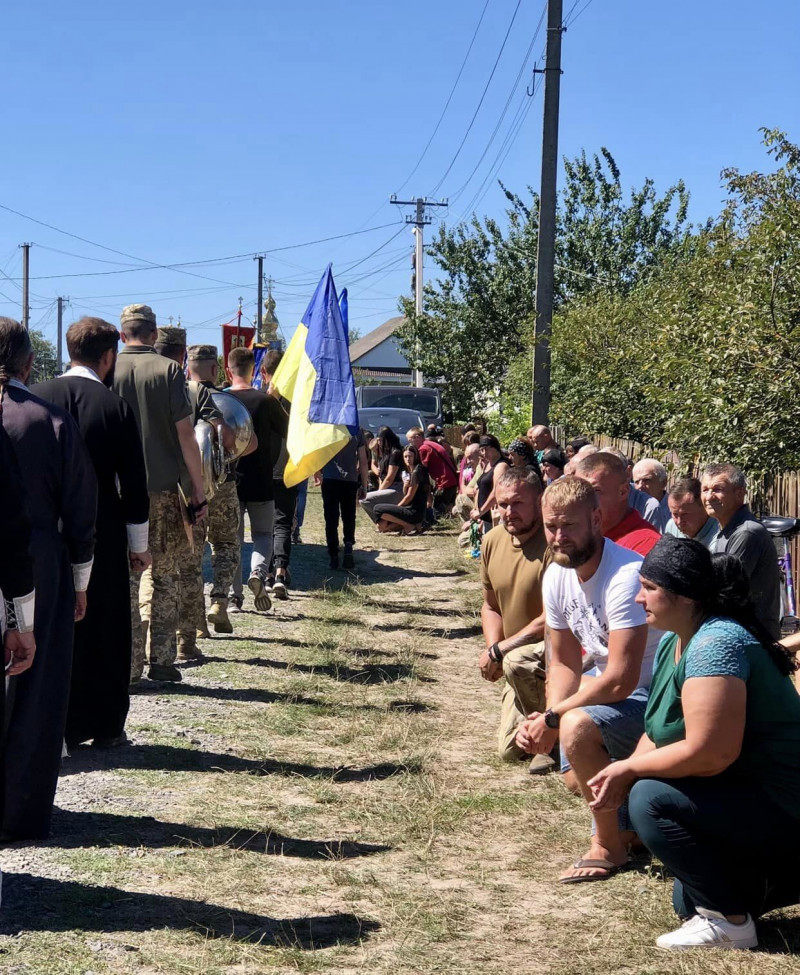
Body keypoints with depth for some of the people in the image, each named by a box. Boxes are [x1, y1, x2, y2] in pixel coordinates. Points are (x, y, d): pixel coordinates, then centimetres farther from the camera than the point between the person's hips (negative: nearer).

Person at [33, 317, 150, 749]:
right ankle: (106, 727, 14)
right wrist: (139, 545, 3)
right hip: (102, 537, -2)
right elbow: (133, 484, -7)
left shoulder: (34, 398, -2)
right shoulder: (115, 407, -9)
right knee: (105, 632, 8)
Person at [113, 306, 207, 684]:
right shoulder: (168, 370, -3)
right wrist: (198, 491, -1)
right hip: (164, 489, -1)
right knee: (165, 576, 9)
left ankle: (129, 663, 6)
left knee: (126, 576, 7)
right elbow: (185, 433, -6)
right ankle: (162, 660, 9)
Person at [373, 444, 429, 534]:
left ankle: (410, 526, -12)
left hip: (415, 512, -10)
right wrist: (405, 486, -6)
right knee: (382, 526, 12)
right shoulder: (411, 472, 18)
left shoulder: (417, 471, -12)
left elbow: (409, 497, -12)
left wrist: (396, 508, 0)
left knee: (378, 508, -16)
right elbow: (405, 496, 15)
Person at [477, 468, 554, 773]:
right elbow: (490, 606, 12)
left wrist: (499, 650, -20)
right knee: (509, 750, 7)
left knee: (517, 661, -37)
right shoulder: (492, 541, 0)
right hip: (524, 663, 7)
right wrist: (492, 648, -7)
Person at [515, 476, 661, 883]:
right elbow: (564, 663, 4)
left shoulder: (625, 576, -31)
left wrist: (553, 719, -23)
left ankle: (609, 846, -12)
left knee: (577, 727, -31)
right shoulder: (557, 576, -4)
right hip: (605, 690, 9)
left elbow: (621, 681, -33)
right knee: (576, 775, 19)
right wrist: (548, 719, -15)